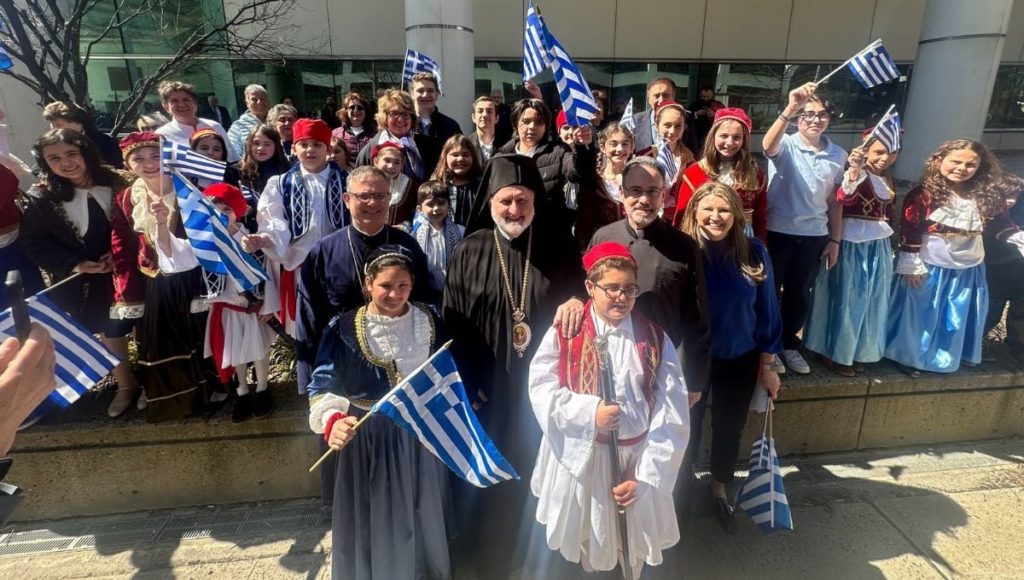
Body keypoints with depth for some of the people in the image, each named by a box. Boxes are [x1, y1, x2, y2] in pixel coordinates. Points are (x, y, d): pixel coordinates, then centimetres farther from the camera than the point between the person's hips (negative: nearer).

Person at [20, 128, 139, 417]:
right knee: (111, 329, 14)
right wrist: (74, 264, -18)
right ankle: (125, 384, 34)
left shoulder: (113, 182, -9)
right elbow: (33, 243, -6)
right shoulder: (40, 197, -10)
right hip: (83, 280, 0)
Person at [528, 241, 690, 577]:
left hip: (637, 460, 1)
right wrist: (588, 412, -25)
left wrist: (644, 479, -11)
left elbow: (672, 419, -7)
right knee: (582, 552, 22)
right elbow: (542, 389, -11)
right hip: (579, 459, -1)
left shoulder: (655, 340, -6)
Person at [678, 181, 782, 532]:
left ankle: (719, 488, 45)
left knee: (729, 428, 19)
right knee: (688, 427, 15)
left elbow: (766, 310, -2)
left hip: (740, 360, 2)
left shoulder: (753, 253, -10)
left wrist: (767, 365, 1)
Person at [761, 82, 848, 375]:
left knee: (800, 294, 15)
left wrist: (835, 240, 8)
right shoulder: (785, 145, -6)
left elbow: (834, 201, 9)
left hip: (814, 236, 4)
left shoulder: (838, 155, 6)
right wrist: (790, 108, -44)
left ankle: (789, 343, 34)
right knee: (770, 290, 8)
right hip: (778, 232, -4)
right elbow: (767, 146, -32)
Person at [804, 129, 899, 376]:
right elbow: (843, 198, -35)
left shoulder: (889, 180, 12)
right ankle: (833, 352, 13)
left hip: (879, 246, 8)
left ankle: (855, 350, 28)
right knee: (847, 298, -1)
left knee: (870, 301, 14)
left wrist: (889, 239, 26)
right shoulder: (856, 174, -14)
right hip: (852, 244, -8)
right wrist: (855, 171, -51)